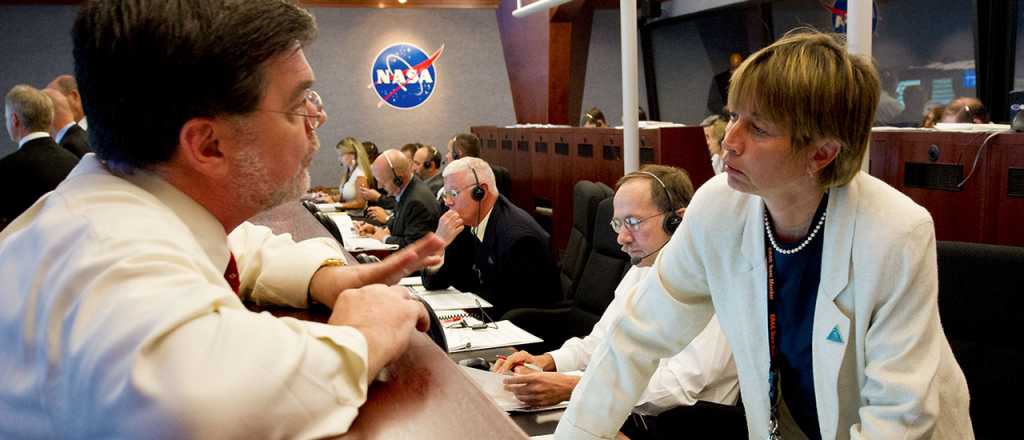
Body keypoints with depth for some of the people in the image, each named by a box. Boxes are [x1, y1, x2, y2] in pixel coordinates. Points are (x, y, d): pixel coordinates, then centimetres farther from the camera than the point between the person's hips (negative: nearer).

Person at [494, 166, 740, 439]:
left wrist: (572, 388, -32)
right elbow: (600, 343, 16)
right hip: (622, 412, 7)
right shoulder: (639, 272, 11)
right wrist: (547, 362, -5)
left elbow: (680, 384, -25)